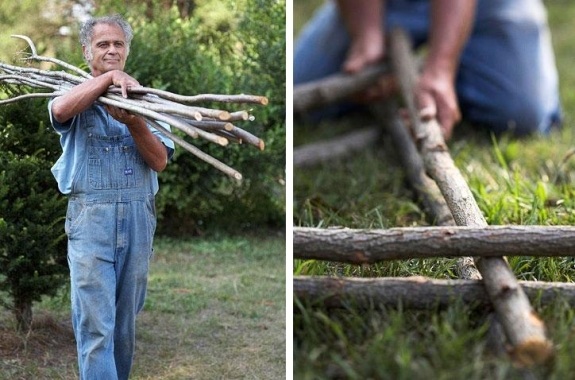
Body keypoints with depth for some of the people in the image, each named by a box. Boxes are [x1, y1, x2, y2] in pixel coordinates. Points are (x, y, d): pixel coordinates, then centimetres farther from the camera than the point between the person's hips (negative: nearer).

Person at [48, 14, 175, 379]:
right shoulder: (77, 95, 6)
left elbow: (160, 161, 1)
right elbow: (60, 109, -22)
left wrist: (134, 124, -15)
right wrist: (108, 77, -18)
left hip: (138, 216, 3)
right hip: (91, 216, -3)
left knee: (127, 319, 11)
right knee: (96, 324, -8)